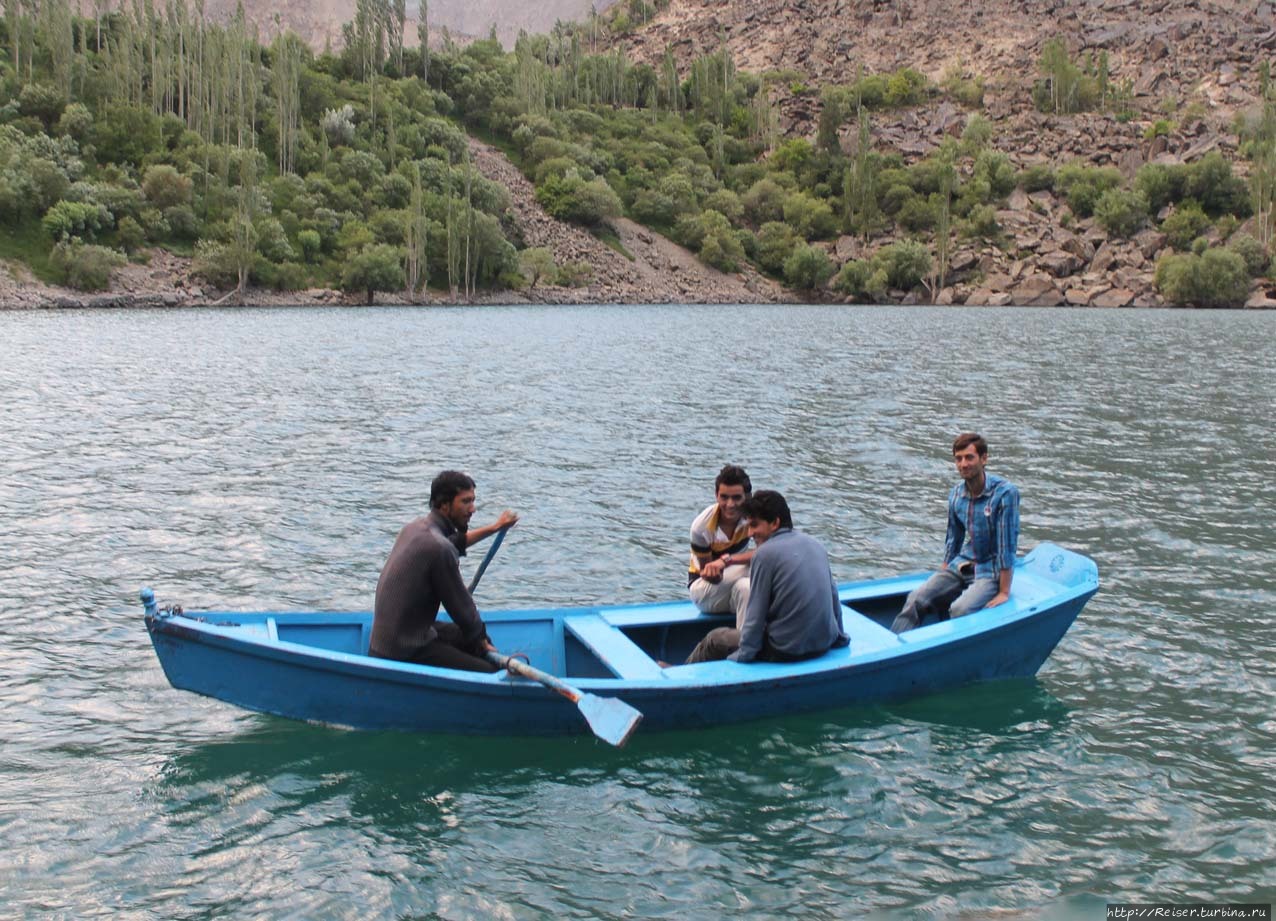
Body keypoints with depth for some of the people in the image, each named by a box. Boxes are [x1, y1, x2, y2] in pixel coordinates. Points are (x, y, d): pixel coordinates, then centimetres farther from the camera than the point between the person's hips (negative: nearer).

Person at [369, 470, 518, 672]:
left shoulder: (414, 528, 7)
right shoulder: (440, 549, -22)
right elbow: (462, 608, -13)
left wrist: (494, 528, 39)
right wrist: (482, 642, 4)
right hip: (405, 653, -10)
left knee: (478, 638, 21)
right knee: (491, 674, -18)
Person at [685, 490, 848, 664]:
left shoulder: (765, 553, -14)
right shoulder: (816, 545, 5)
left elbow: (756, 615, -12)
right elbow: (833, 596, 12)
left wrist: (742, 656, -4)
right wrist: (839, 637, 24)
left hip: (787, 653, -7)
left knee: (714, 639, 14)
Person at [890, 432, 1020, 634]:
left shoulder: (1004, 492, -15)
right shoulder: (956, 494, 5)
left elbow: (1007, 544, -16)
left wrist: (1004, 593, -16)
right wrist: (942, 578, 18)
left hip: (990, 572, -5)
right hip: (960, 566, 5)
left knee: (960, 609, -32)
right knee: (916, 600, -17)